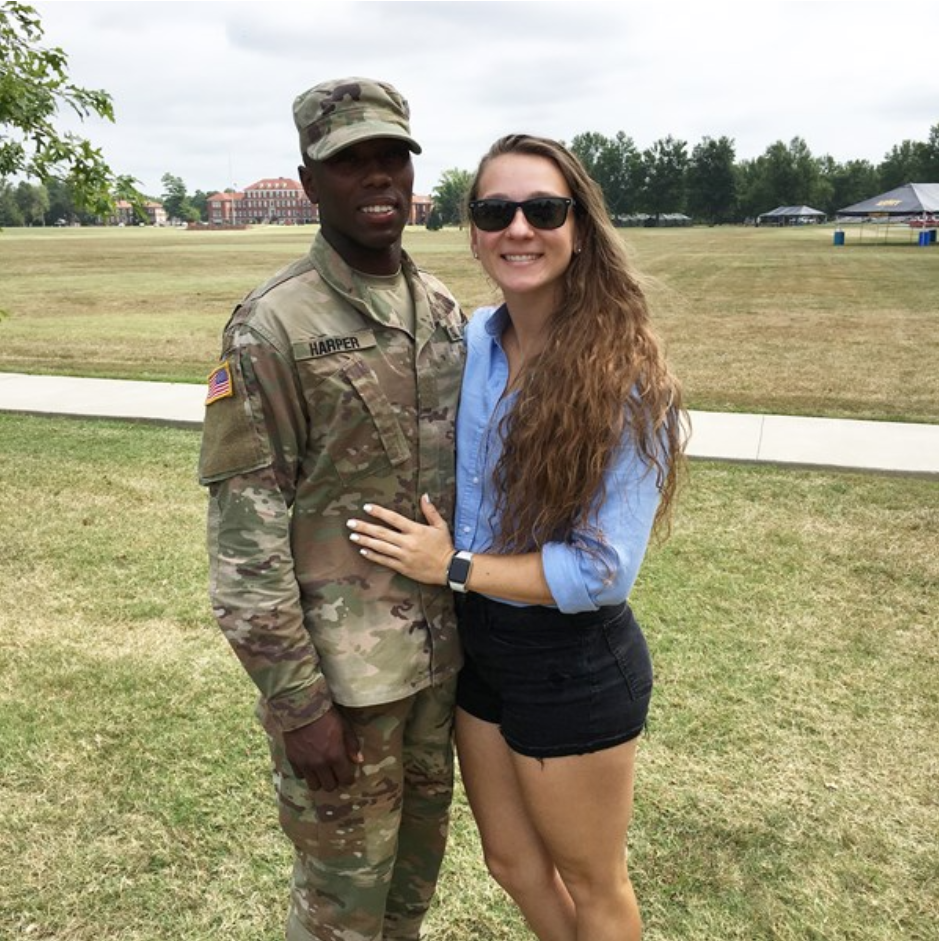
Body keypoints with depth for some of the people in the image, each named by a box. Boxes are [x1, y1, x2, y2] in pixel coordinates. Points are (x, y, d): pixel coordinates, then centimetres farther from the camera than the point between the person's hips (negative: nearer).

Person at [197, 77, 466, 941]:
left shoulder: (444, 310, 5)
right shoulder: (272, 328, -15)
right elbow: (243, 537, -16)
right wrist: (298, 703, -16)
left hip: (439, 650, 6)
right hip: (339, 668, -6)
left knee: (418, 858, 23)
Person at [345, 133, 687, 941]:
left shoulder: (625, 378, -21)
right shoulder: (469, 340, -4)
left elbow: (604, 569, -22)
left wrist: (454, 567, -18)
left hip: (575, 669, -6)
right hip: (478, 647, 6)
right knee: (511, 861, 26)